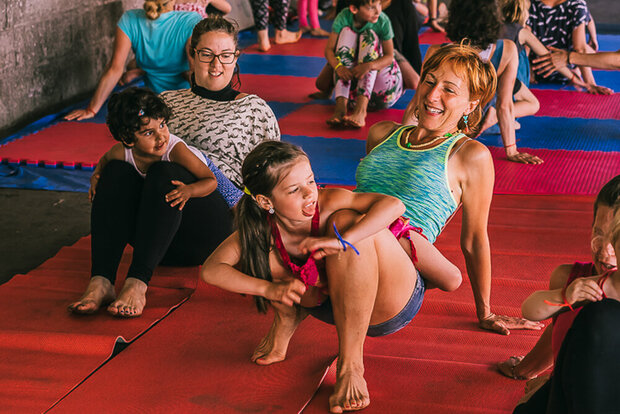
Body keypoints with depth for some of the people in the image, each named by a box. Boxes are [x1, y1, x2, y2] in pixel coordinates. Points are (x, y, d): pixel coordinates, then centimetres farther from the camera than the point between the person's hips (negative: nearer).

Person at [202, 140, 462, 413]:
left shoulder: (328, 203, -25)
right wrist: (269, 289, -30)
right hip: (340, 308, 4)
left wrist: (342, 240, -49)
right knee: (259, 253, -13)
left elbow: (393, 204, -38)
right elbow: (210, 270, -19)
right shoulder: (261, 228, -15)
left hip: (394, 306, -3)